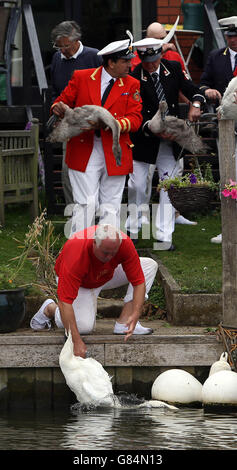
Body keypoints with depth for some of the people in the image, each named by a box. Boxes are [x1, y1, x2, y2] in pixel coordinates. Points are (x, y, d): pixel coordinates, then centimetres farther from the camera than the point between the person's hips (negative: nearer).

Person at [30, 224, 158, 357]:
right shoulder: (76, 254, -43)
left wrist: (135, 315, -40)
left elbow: (139, 282, -25)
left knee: (150, 265, -11)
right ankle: (50, 308, 6)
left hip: (107, 275, 5)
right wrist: (77, 341, -48)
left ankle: (124, 322, -14)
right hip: (80, 283, -5)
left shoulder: (125, 244, -32)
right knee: (84, 326, -27)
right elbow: (65, 302, -43)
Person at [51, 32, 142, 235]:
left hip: (114, 155, 2)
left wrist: (115, 124, -22)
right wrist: (59, 108, -16)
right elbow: (62, 102, 9)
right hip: (84, 154, -2)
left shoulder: (132, 85, 6)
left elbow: (135, 118, -2)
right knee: (86, 204, -6)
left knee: (111, 208, 4)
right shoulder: (81, 78, 3)